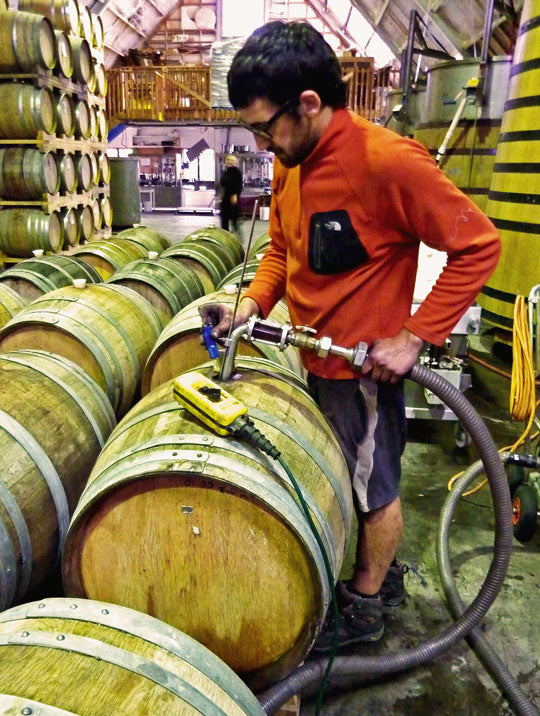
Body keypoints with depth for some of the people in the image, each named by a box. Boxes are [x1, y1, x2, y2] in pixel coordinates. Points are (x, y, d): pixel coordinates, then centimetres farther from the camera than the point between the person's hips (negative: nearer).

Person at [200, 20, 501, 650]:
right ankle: (383, 576, 46)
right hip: (317, 359, 8)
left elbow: (478, 245, -19)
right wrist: (252, 304, -3)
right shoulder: (289, 163, 2)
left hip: (365, 364, -8)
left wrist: (414, 337, -21)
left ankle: (363, 611, 35)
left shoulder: (386, 161, -23)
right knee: (349, 477, 22)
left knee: (375, 489, 12)